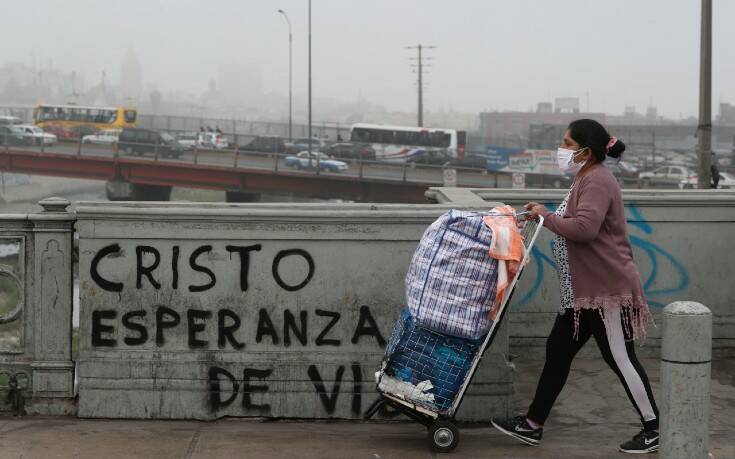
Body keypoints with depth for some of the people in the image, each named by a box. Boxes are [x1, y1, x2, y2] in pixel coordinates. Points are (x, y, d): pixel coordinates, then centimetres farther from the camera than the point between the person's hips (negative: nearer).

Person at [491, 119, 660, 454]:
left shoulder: (597, 180, -17)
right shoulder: (586, 179, 17)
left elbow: (584, 228, -29)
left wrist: (547, 216, -17)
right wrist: (544, 215, 7)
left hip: (606, 289, -11)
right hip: (585, 290, 11)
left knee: (620, 359, -3)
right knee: (558, 351, 11)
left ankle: (653, 430, 9)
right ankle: (533, 425, 17)